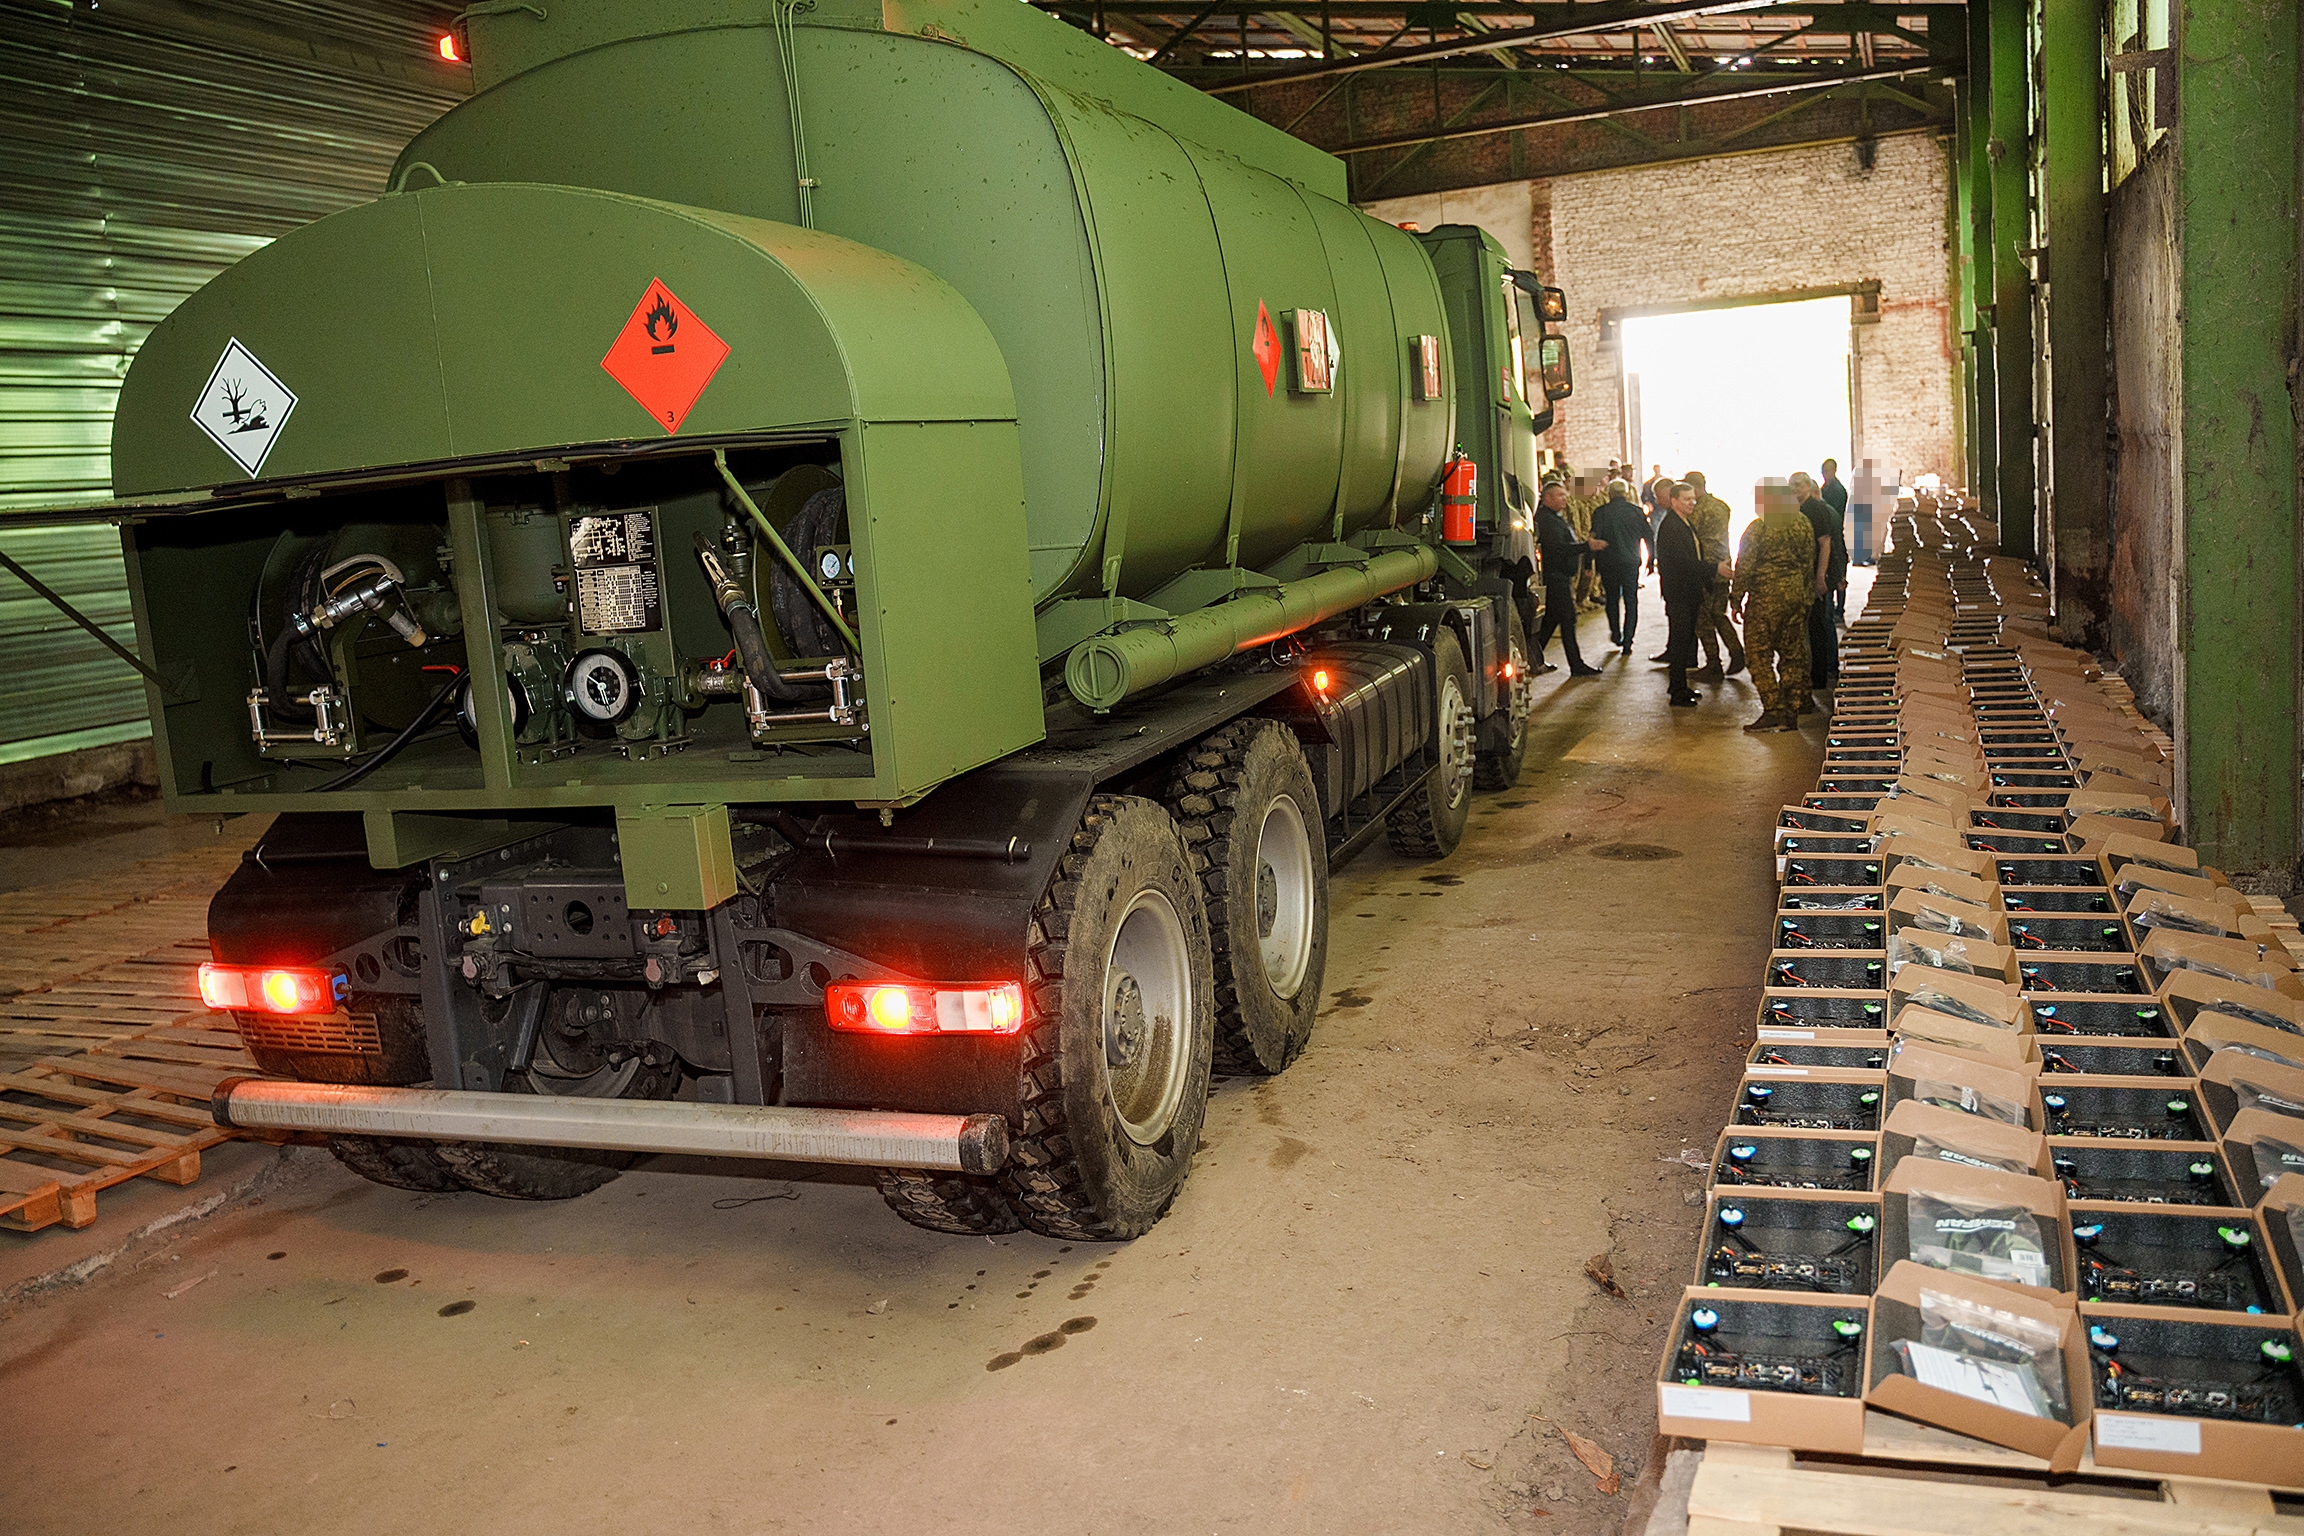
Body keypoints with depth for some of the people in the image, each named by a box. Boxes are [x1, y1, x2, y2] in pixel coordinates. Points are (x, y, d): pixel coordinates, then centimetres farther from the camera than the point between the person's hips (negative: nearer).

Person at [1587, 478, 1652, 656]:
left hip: (1609, 563, 0)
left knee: (1612, 599, 19)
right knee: (1631, 602, 6)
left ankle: (1616, 635, 25)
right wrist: (1652, 560, 15)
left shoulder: (1600, 512, -5)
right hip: (1631, 562, 0)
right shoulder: (1636, 511, -1)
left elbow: (1594, 538, -9)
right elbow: (1648, 537, 4)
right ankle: (1627, 643, 1)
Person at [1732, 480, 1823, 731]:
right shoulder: (1804, 524, 7)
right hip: (1797, 597, 6)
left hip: (1765, 599, -6)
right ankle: (1792, 712, 13)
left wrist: (1736, 600, -3)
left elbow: (1744, 567, -11)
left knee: (1759, 655, 1)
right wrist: (1806, 595, 21)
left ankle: (1773, 710, -6)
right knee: (1793, 655, 10)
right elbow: (1811, 562, 12)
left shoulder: (1759, 527, -11)